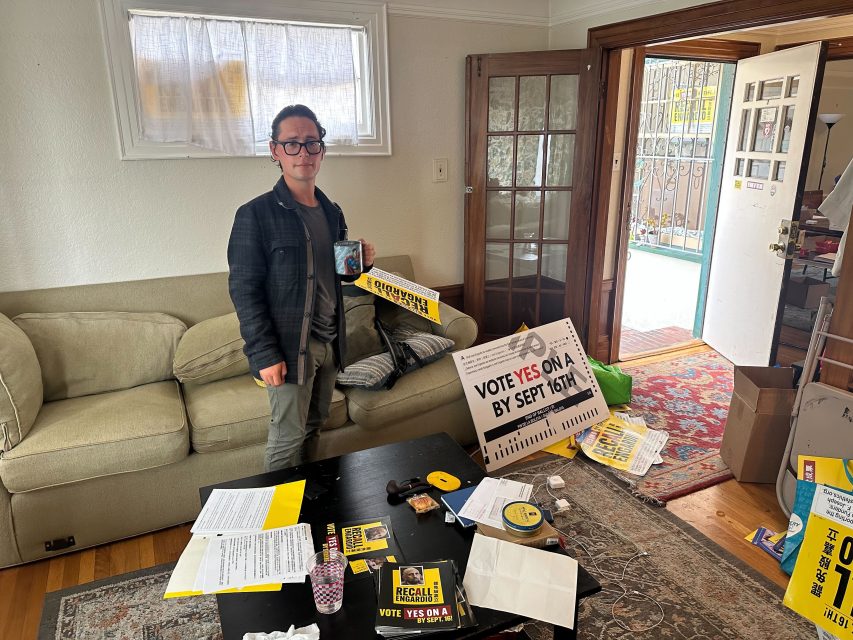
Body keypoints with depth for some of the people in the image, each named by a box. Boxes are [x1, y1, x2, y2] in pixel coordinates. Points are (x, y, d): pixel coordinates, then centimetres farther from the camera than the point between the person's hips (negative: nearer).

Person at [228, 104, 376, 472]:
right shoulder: (255, 215, -11)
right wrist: (265, 354, -17)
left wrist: (361, 263, -2)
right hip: (289, 347, -6)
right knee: (288, 439, 3)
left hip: (329, 341, 7)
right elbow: (243, 290, -13)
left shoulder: (331, 212, 9)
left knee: (314, 425, 18)